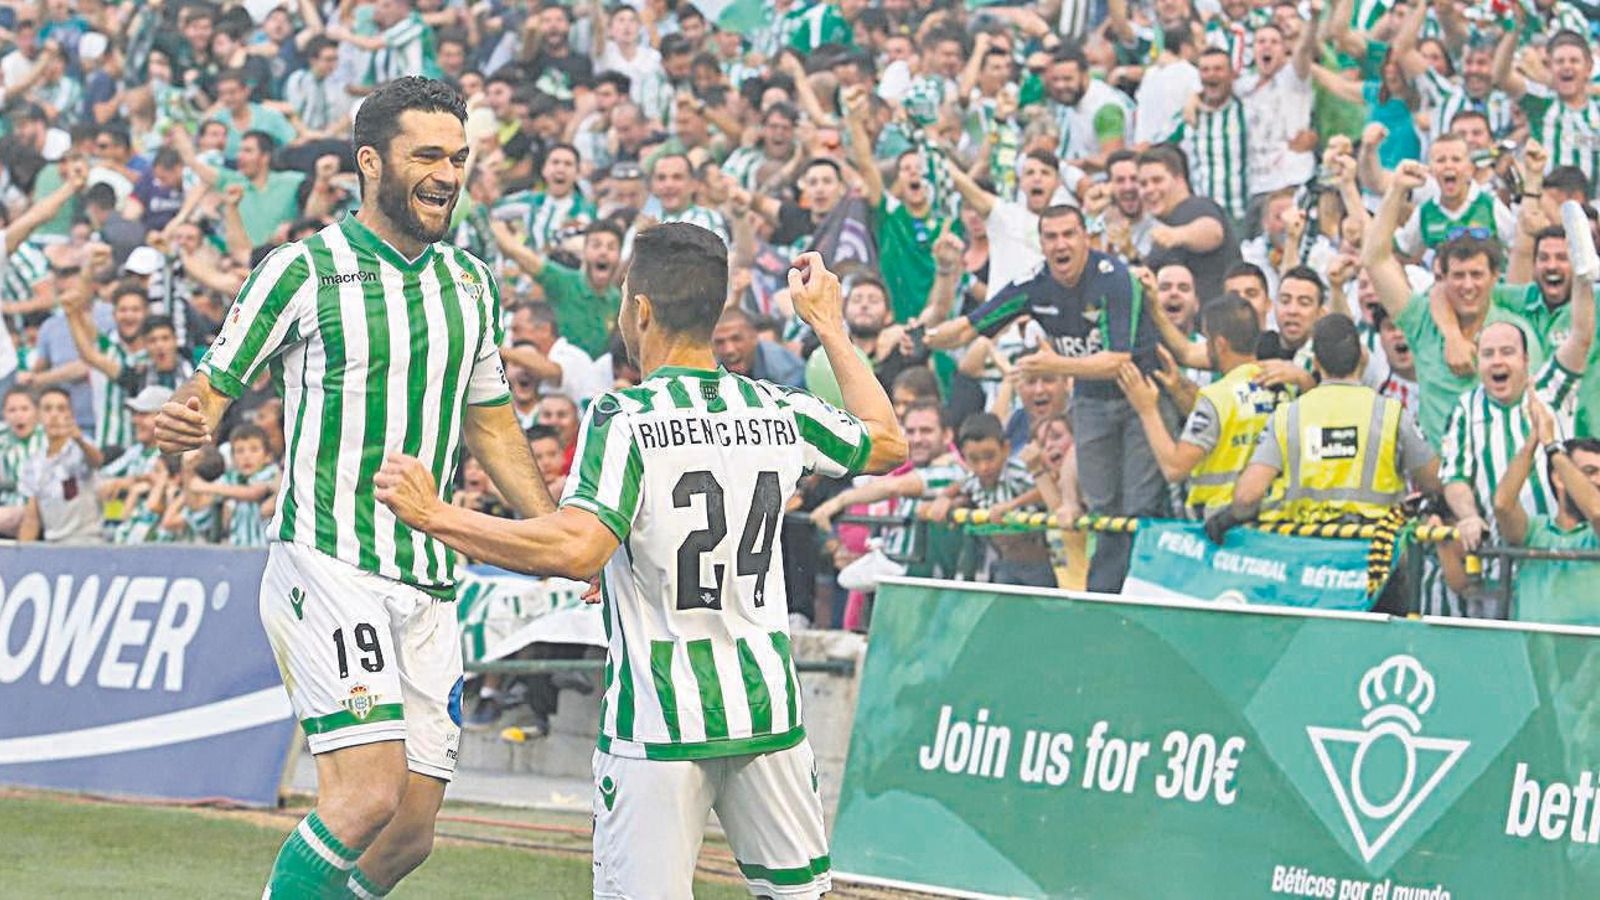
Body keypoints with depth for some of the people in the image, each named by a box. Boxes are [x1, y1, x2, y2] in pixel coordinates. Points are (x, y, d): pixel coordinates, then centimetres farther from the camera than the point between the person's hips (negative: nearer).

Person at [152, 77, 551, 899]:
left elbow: (491, 428, 24)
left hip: (427, 582, 6)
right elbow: (214, 386, -1)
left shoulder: (470, 283, 13)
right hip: (327, 564, -6)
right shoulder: (303, 271, -4)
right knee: (369, 795, -21)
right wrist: (184, 423, -25)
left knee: (409, 834, 2)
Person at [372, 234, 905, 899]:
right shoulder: (780, 413, 3)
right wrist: (829, 327, 33)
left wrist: (434, 515, -20)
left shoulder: (624, 418, -13)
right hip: (767, 711, 5)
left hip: (658, 721, -5)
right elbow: (890, 442, 22)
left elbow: (577, 551, -26)